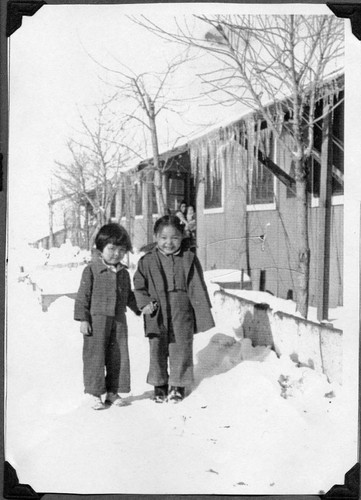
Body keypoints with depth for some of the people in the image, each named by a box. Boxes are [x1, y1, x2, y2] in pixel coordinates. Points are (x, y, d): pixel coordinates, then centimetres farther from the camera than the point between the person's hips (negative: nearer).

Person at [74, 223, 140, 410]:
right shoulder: (92, 270, -7)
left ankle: (113, 391, 20)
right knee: (95, 355, 0)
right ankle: (94, 392, 11)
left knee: (119, 356, 8)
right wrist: (83, 319, -12)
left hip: (119, 320, 5)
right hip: (97, 319, -5)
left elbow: (129, 296, 20)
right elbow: (83, 296, -8)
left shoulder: (123, 273, 10)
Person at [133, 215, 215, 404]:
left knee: (181, 349, 6)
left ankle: (178, 385, 23)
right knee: (157, 349, 9)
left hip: (181, 313, -1)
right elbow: (139, 286, 9)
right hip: (157, 315, 1)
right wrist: (144, 303, -7)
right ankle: (159, 385, 26)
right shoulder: (147, 261, 0)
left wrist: (203, 315, -2)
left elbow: (197, 289, 0)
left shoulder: (189, 259, -1)